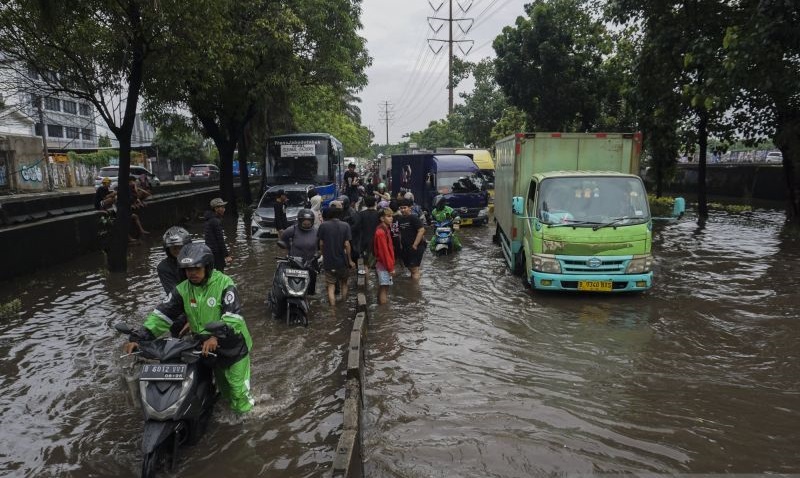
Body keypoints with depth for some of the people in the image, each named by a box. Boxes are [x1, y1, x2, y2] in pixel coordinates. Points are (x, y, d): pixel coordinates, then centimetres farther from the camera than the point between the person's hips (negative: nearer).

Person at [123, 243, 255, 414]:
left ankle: (243, 407, 34)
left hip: (232, 343, -4)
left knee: (237, 386, 5)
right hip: (206, 346, 5)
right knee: (221, 382, 22)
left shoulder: (224, 283, -21)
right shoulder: (183, 289, -6)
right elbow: (163, 314, -10)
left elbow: (233, 315, -31)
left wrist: (216, 337, -47)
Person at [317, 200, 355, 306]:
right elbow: (347, 244, -12)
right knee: (344, 283, 22)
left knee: (331, 286, 6)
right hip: (342, 261, 1)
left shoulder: (323, 225, -9)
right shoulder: (345, 226, -12)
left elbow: (321, 244, -4)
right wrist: (350, 260, -1)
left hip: (328, 261, -1)